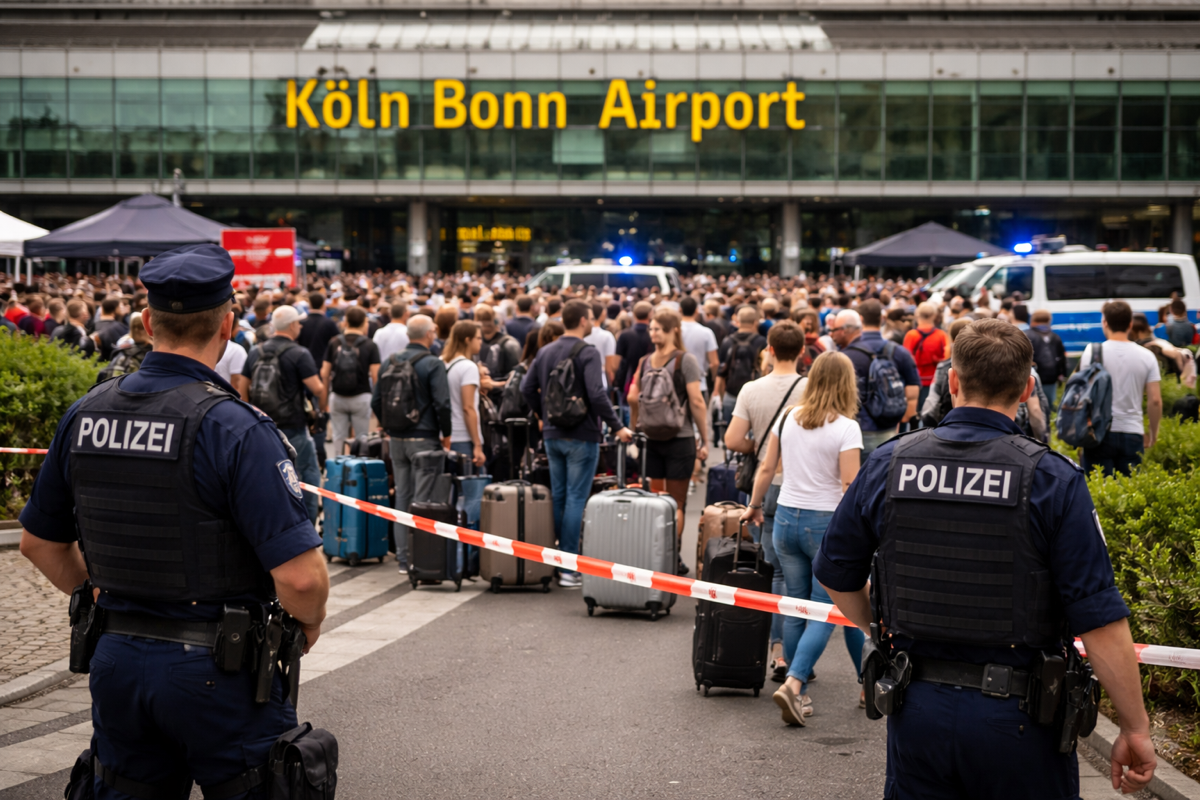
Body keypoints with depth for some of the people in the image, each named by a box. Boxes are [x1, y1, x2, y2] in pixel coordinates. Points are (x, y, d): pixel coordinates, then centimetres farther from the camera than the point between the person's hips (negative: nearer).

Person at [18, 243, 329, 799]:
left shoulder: (84, 415, 1)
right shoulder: (234, 428, -18)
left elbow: (40, 544, 13)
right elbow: (300, 575, -23)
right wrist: (310, 623, -2)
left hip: (117, 662, 6)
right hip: (216, 669, -5)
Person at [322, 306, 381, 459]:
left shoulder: (334, 343, 1)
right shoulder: (369, 346, -6)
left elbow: (325, 373, 1)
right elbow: (375, 375, -9)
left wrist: (325, 396, 12)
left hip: (337, 397, 2)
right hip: (361, 397, -2)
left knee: (339, 438, 10)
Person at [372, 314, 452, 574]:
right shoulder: (433, 364, -11)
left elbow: (376, 401, 9)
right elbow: (442, 404, -16)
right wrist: (446, 435, -4)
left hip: (396, 438, 5)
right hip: (424, 438, -5)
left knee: (402, 497, 11)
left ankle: (403, 558, 14)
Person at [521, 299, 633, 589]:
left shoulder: (545, 352, 7)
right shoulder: (587, 353, -14)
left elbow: (527, 388, 9)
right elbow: (596, 395, -23)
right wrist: (617, 427, -16)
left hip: (552, 435, 7)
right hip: (581, 437, -7)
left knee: (557, 497, 14)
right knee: (576, 499, -3)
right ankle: (568, 568, -4)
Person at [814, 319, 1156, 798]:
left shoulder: (887, 465, -3)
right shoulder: (1052, 479, -13)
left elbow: (835, 574, 9)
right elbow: (1100, 621, -15)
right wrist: (1135, 730, -6)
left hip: (916, 706, 3)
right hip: (1017, 718, -2)